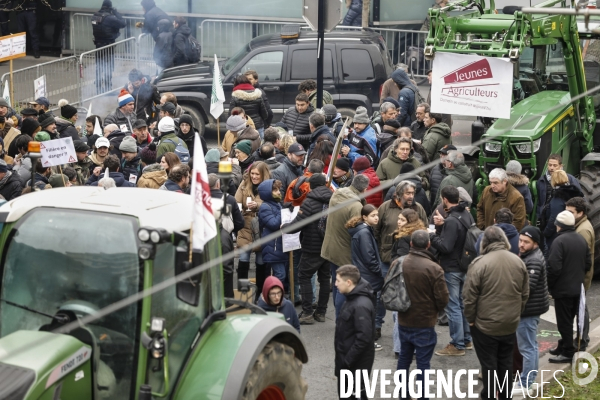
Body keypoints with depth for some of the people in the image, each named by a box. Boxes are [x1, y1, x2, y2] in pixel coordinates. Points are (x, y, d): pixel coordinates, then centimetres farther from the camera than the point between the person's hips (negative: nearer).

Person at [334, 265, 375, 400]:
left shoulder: (361, 305, -24)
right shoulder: (352, 299, 7)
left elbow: (363, 338, -28)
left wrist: (347, 361, -23)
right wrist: (343, 360, 16)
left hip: (356, 363, -10)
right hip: (347, 360, 10)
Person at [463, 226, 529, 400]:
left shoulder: (480, 263, -17)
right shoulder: (518, 261, 0)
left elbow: (470, 296, -15)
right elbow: (525, 294, 8)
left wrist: (470, 318, -2)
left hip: (485, 323, -5)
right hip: (510, 323, 5)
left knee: (489, 363, 7)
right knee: (506, 361, 18)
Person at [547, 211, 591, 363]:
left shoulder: (559, 241, -19)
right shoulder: (581, 239, 5)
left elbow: (554, 267, -23)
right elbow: (588, 264, 11)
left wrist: (549, 285, -10)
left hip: (563, 289, -8)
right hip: (578, 288, 8)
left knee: (564, 322, 1)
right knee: (569, 319, 18)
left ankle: (567, 352, 5)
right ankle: (564, 346, 29)